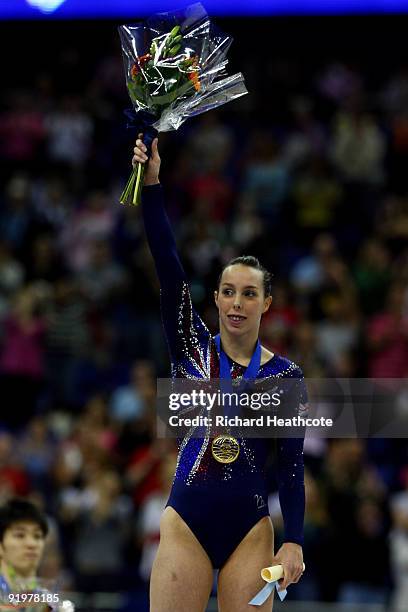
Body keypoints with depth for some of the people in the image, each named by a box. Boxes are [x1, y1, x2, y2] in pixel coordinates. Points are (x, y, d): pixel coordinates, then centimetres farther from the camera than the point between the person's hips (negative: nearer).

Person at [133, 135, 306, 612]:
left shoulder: (285, 376, 3)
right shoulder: (191, 349, 4)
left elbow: (291, 464, 2)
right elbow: (168, 269, -7)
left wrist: (293, 541, -6)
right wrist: (151, 186, -17)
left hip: (249, 528, 0)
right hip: (186, 523, 0)